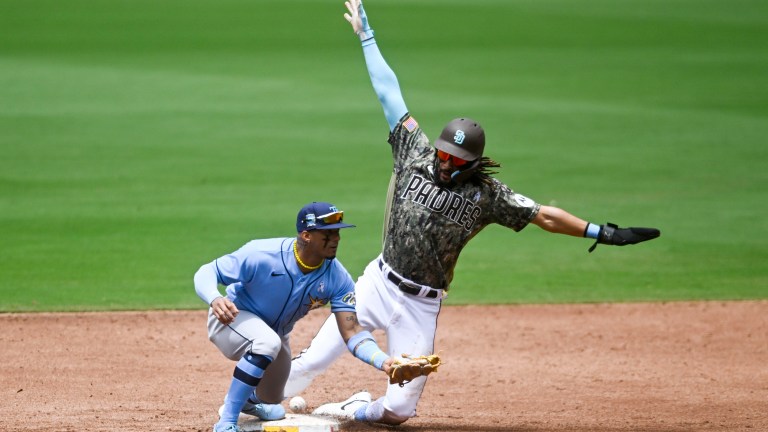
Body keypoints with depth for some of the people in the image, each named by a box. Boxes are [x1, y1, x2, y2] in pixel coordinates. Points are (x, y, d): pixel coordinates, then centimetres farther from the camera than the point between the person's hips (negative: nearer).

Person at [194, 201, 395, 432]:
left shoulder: (337, 277, -21)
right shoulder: (262, 255, -33)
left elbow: (351, 332, -23)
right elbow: (207, 272, -27)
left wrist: (383, 361, -42)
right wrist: (215, 299, -50)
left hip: (276, 333, 6)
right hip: (232, 317, -6)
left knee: (270, 401, 21)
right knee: (267, 342, -39)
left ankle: (247, 399, 61)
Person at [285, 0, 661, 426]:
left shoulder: (486, 194, -8)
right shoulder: (416, 155, -3)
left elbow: (543, 215, -10)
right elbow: (389, 93, -1)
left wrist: (603, 233, -20)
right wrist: (365, 35, 3)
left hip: (420, 306, -1)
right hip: (377, 283, 1)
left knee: (399, 409, -5)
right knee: (310, 362, 0)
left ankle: (355, 410, 24)